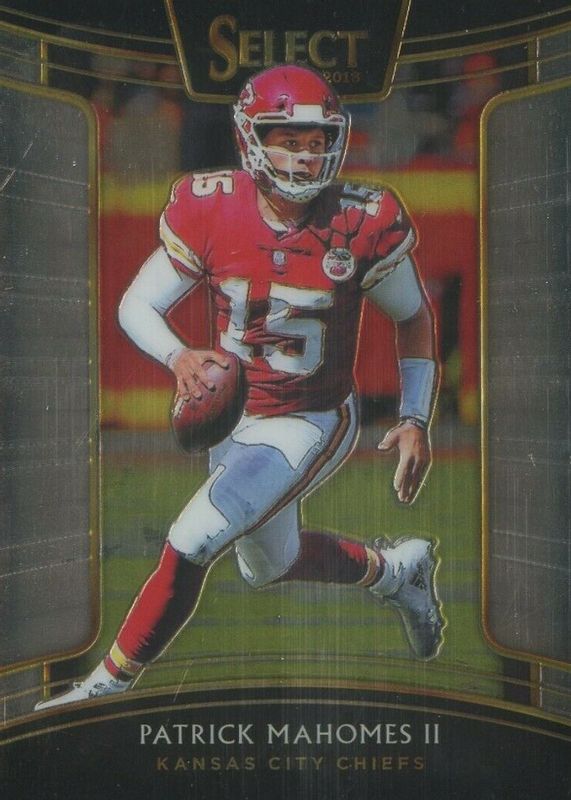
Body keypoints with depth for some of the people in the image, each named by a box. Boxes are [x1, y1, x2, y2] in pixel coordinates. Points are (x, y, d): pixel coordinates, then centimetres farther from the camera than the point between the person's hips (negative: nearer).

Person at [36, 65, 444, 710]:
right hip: (233, 415, 5)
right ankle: (394, 570, 50)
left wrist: (415, 420, -7)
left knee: (189, 545, -18)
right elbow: (135, 305, -8)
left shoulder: (363, 225, -19)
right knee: (268, 566, 24)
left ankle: (112, 681, 4)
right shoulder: (211, 212, -15)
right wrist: (179, 358, -29)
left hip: (312, 423, -4)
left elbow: (412, 317, -2)